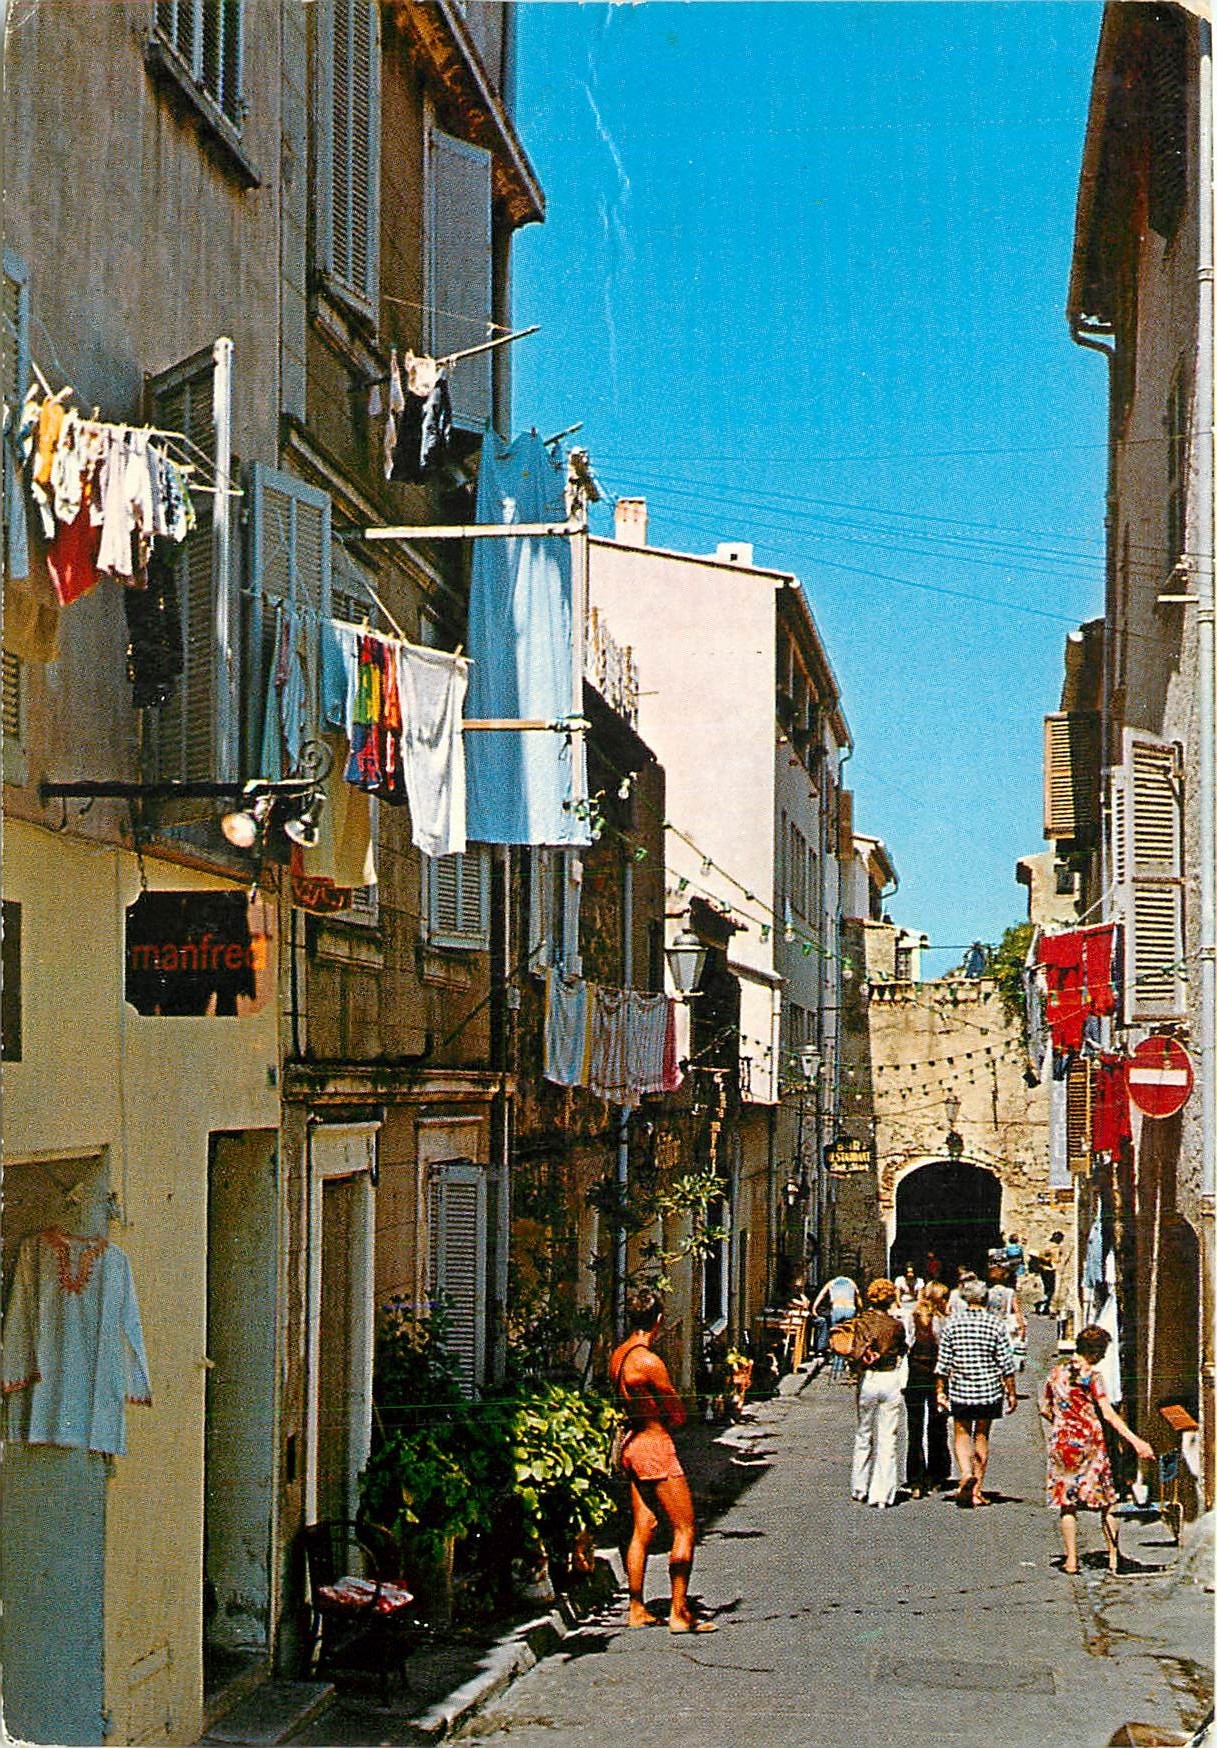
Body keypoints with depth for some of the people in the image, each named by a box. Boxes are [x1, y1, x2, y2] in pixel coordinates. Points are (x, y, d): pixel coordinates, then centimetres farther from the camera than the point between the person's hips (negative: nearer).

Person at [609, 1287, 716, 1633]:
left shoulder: (618, 1355, 6)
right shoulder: (649, 1361, -21)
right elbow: (678, 1416, -13)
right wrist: (667, 1413, 7)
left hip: (632, 1445, 9)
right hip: (655, 1448, -9)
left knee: (642, 1531, 14)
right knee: (685, 1530, -2)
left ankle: (637, 1609, 17)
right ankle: (679, 1613, -1)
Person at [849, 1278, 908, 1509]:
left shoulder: (862, 1323, -7)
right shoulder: (896, 1325, -3)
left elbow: (857, 1355, -15)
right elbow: (902, 1351, 3)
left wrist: (855, 1368, 3)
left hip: (868, 1380, 0)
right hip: (891, 1380, 0)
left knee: (863, 1435, 15)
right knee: (887, 1439, 3)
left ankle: (859, 1488, 23)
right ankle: (882, 1494, 0)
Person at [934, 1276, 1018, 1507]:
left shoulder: (952, 1323, -3)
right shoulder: (995, 1324, -5)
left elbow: (943, 1363, 0)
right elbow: (1006, 1364, -3)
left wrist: (941, 1391, 8)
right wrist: (1011, 1393, 5)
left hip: (960, 1389, 0)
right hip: (989, 1390, 0)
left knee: (962, 1435, 11)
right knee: (981, 1436, 11)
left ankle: (966, 1473, -16)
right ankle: (977, 1491, 12)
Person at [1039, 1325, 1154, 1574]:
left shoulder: (1056, 1371, 4)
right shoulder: (1091, 1375, -12)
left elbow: (1044, 1409, 9)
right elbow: (1109, 1415, -18)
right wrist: (1136, 1441, -20)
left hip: (1061, 1443, 4)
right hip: (1089, 1441, -4)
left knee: (1067, 1503, 8)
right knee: (1106, 1501, 9)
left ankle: (1071, 1559, 5)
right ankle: (1113, 1556, 12)